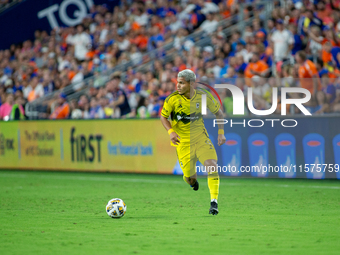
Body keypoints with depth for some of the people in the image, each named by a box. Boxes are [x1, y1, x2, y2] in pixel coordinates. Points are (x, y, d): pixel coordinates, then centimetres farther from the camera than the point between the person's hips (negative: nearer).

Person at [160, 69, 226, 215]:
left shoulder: (203, 97, -9)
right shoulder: (172, 99, -14)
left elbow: (218, 112, 7)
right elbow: (163, 116, 0)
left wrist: (221, 132, 0)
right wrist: (170, 131, -18)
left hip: (201, 138, 1)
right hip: (183, 142, -1)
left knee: (212, 166, -20)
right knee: (189, 178, 0)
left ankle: (214, 202, -11)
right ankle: (193, 180, 41)